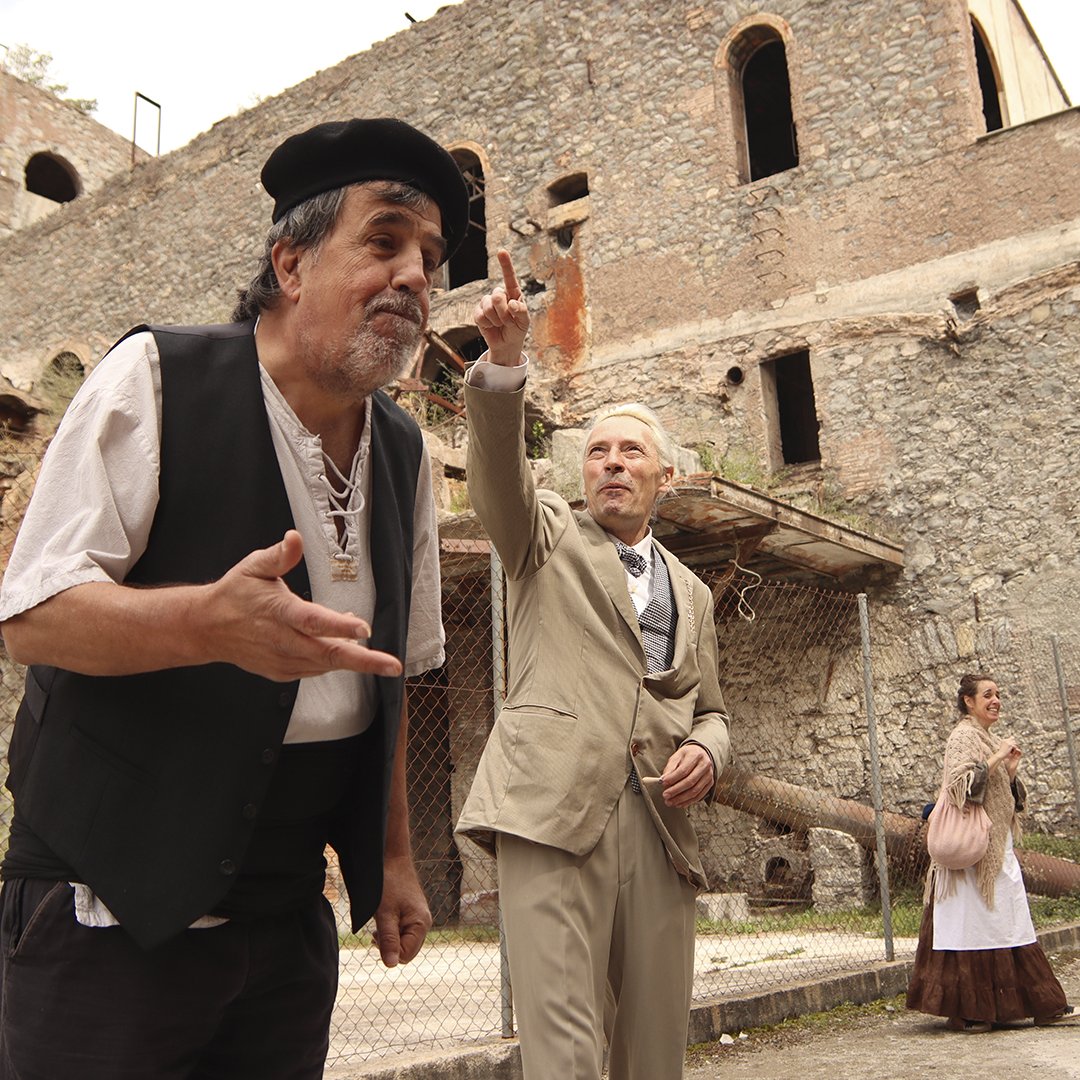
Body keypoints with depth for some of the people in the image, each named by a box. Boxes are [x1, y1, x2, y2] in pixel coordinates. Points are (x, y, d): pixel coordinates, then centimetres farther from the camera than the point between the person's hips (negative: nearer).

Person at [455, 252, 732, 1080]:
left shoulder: (691, 593, 23)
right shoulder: (547, 535, 13)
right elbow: (498, 465, -6)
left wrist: (707, 750, 1)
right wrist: (504, 359, -24)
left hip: (659, 825, 4)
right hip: (555, 809, -4)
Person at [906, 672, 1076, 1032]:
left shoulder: (991, 741, 18)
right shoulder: (963, 737, -9)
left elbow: (1007, 797, 19)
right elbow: (962, 782, -24)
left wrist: (1011, 770, 1)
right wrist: (997, 757, -21)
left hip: (999, 848, 9)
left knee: (1010, 926, 12)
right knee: (972, 927, -5)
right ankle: (966, 1012, 1)